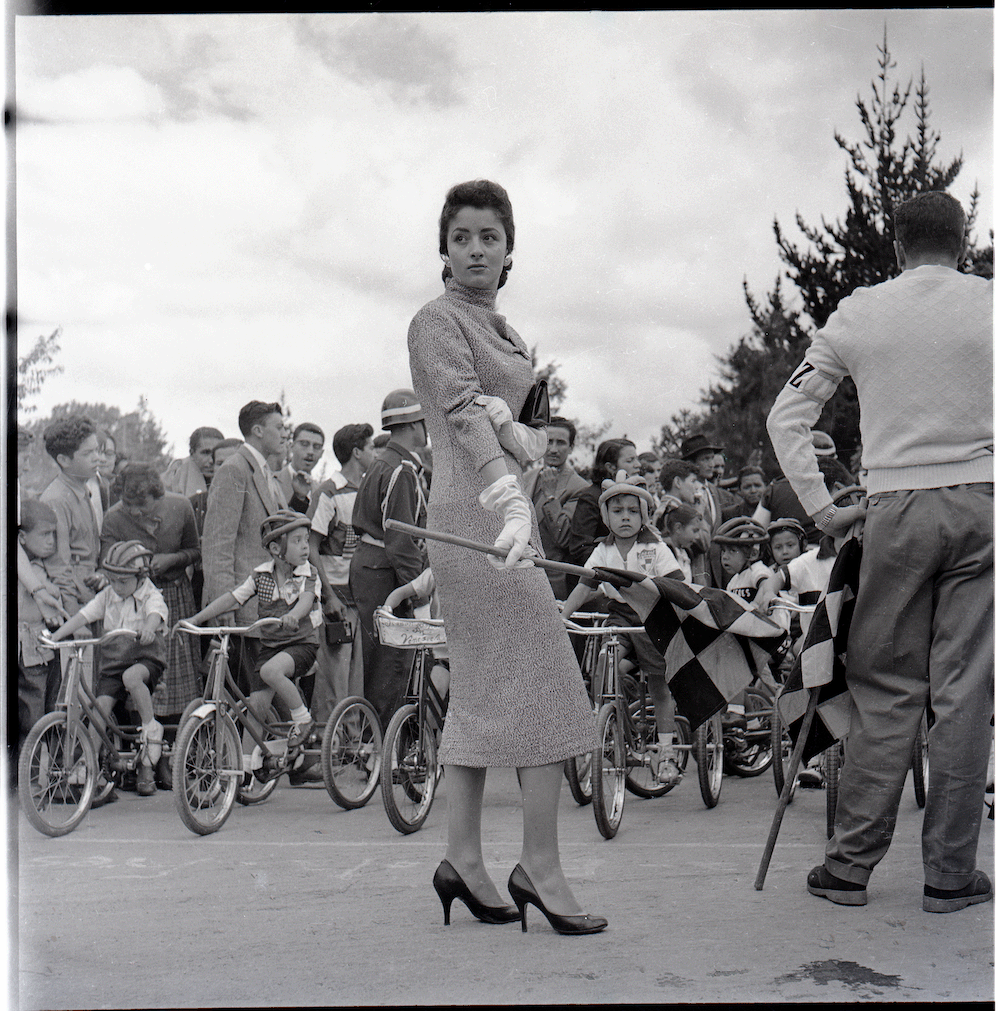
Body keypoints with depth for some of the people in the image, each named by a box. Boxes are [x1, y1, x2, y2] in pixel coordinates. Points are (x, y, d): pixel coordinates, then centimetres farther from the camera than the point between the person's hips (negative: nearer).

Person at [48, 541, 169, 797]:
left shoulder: (151, 596, -8)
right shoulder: (108, 595, 6)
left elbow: (155, 614, -29)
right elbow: (84, 615, 0)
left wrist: (148, 629, -52)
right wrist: (56, 635, -13)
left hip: (146, 657, -5)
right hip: (113, 659, 5)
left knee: (131, 677, -37)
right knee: (100, 707, -9)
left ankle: (151, 728, -18)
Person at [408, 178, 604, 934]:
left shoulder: (500, 329, 21)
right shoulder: (438, 320, -6)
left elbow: (521, 431, 15)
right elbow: (464, 414, -22)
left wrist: (521, 429, -10)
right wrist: (510, 498, -36)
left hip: (501, 509, 9)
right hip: (480, 511, -9)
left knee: (482, 688, 9)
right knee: (544, 681, -10)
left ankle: (464, 858, 14)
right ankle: (540, 866, -6)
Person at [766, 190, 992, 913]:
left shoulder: (857, 313, 6)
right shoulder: (990, 302, 2)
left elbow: (786, 416, 7)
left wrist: (822, 510, 10)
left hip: (897, 508, 1)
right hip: (983, 501, -1)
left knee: (885, 689, 7)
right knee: (965, 690, 3)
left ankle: (850, 865, 10)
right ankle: (950, 874, 8)